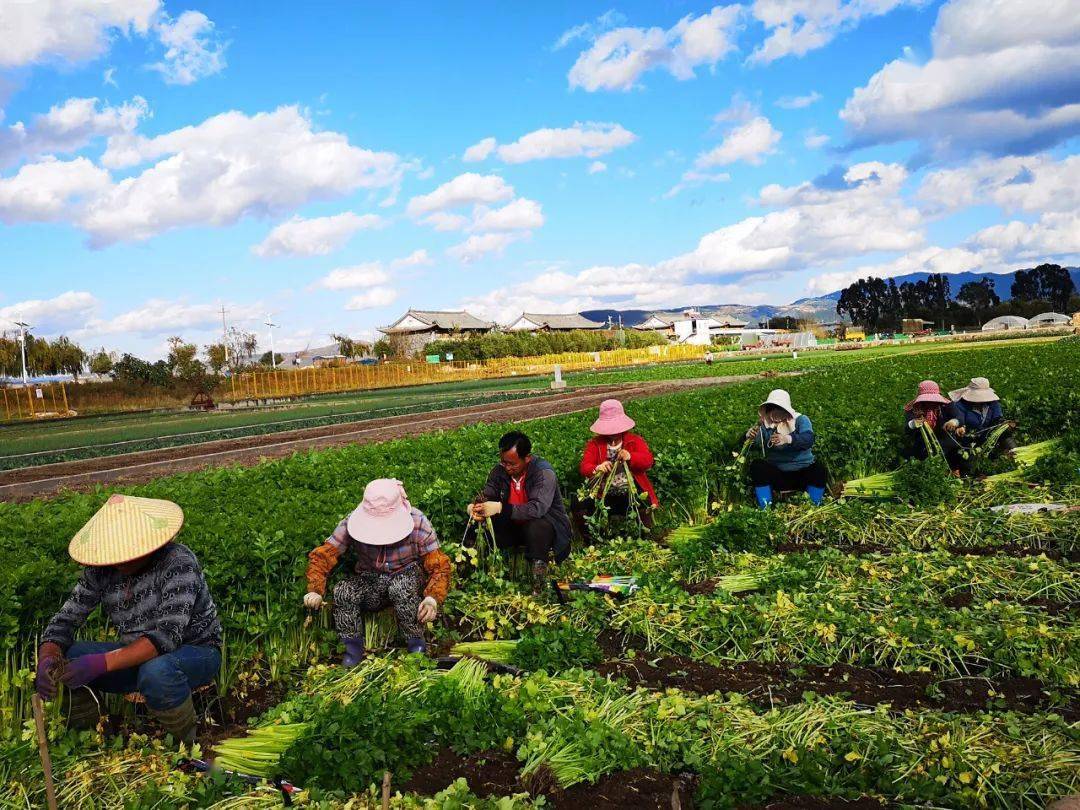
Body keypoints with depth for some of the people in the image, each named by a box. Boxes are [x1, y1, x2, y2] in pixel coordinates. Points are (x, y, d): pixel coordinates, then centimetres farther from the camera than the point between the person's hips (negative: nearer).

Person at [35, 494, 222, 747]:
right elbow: (64, 621, -4)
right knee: (60, 660, -10)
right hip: (138, 656, 6)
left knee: (156, 672, -39)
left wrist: (102, 663, -43)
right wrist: (47, 660, -27)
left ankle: (188, 746, -11)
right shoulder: (100, 570, -7)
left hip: (196, 651, -6)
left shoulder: (177, 562, -25)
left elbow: (167, 634, -34)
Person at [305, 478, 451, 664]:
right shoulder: (352, 522, -16)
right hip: (369, 581, 2)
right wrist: (314, 591, -31)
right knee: (342, 591, -28)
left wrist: (433, 598, -33)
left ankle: (416, 644, -14)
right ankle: (353, 647, -6)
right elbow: (322, 555, -14)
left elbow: (439, 566, -15)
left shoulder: (417, 523, -19)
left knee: (401, 586, -37)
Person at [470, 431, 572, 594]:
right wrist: (476, 507, -30)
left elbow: (538, 508, -38)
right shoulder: (499, 471, -6)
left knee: (536, 526, -37)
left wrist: (501, 508, -47)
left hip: (546, 523, -5)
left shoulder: (544, 473, -24)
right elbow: (486, 496, -4)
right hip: (515, 526, 5)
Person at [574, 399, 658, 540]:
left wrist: (630, 456, -26)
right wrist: (597, 469, -26)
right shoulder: (594, 444, 13)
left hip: (632, 492, -2)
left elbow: (648, 460, -4)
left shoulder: (635, 440, 12)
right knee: (580, 509, -23)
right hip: (605, 495, 2)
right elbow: (585, 467, 0)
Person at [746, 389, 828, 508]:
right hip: (776, 475, 2)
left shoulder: (800, 420, -5)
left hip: (803, 473, -1)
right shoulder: (765, 423, 0)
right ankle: (765, 508, -19)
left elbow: (808, 440, -26)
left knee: (819, 469, -31)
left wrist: (788, 439, -46)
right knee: (757, 465, -25)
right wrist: (749, 437, -37)